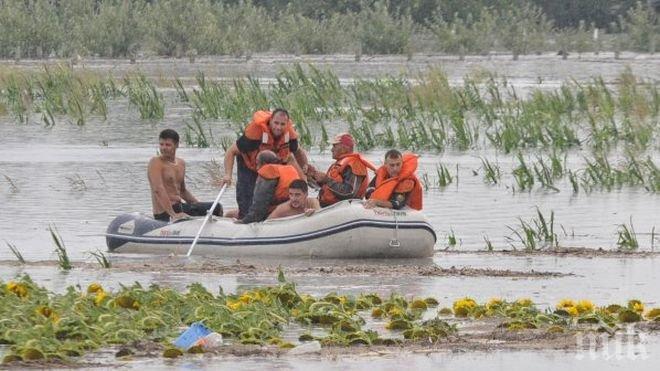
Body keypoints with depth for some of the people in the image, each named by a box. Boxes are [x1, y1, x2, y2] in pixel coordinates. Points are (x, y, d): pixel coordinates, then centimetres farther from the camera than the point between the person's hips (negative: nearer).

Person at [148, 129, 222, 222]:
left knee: (216, 207, 10)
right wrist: (173, 215, -31)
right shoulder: (155, 163, -11)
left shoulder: (181, 163, 14)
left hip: (179, 207, 9)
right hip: (164, 214, -9)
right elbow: (158, 190, -23)